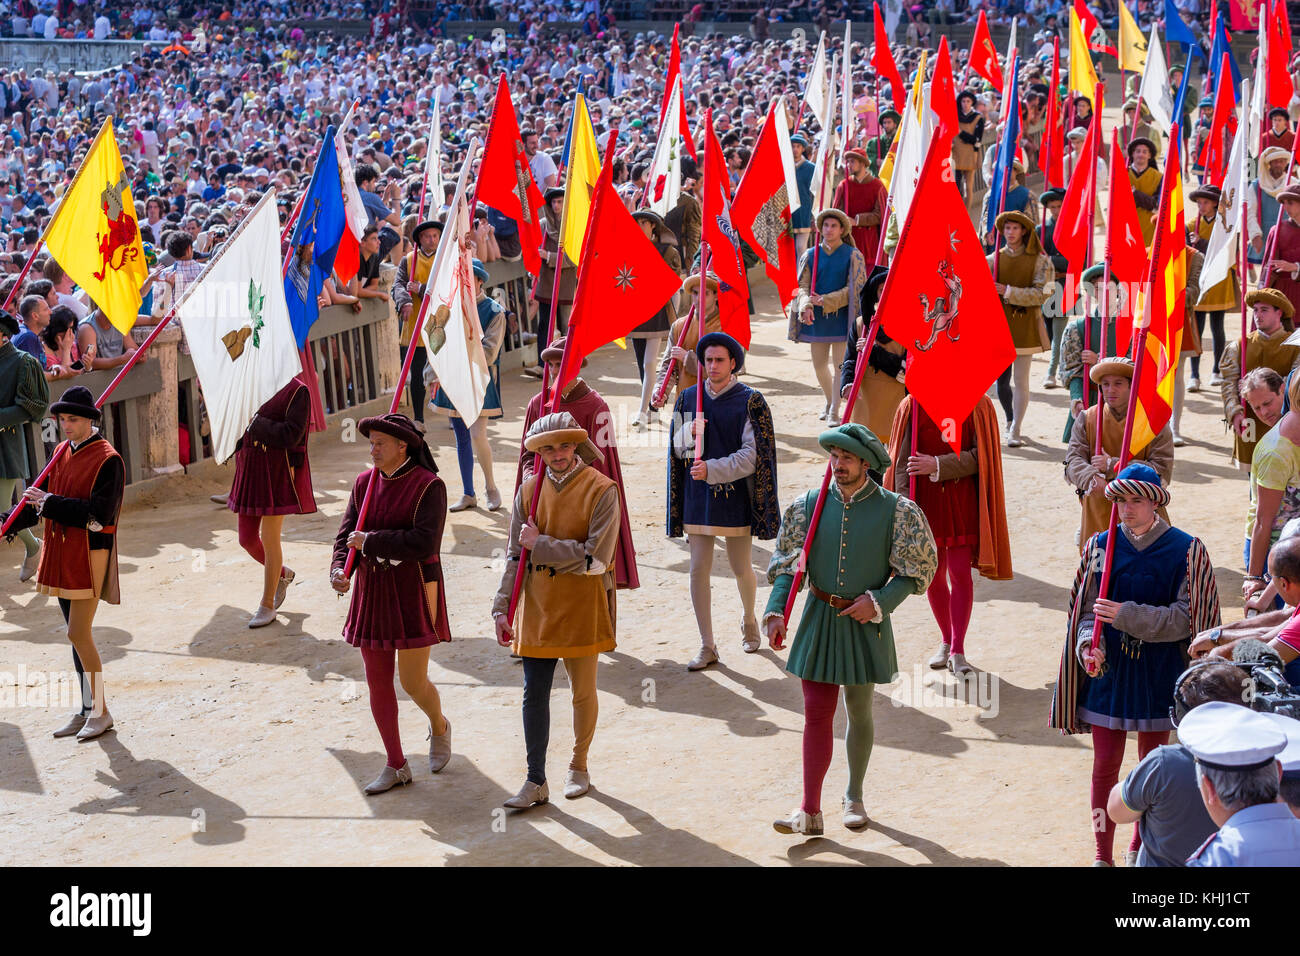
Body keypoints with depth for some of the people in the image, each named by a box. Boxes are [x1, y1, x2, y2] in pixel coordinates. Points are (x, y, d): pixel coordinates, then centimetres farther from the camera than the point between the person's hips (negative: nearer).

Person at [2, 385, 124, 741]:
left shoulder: (108, 460, -14)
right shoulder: (62, 452, 9)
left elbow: (98, 514, -22)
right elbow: (41, 500, 16)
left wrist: (49, 503, -20)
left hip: (90, 555, -7)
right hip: (61, 553, 7)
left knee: (78, 634, -9)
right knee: (77, 634, 13)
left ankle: (101, 711, 2)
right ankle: (87, 709, 22)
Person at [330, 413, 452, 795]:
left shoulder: (429, 486, -13)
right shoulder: (364, 483, 5)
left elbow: (424, 543, -23)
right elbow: (347, 534, 1)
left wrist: (370, 541, -20)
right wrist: (340, 569, -19)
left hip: (414, 593, -5)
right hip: (372, 591, 5)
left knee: (413, 681, -2)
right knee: (377, 681, 7)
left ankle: (439, 725, 33)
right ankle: (396, 767, 19)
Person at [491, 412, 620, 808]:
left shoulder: (601, 490, -10)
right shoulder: (529, 490, 3)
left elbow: (595, 558, -18)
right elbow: (514, 555, 7)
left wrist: (540, 545, -15)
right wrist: (502, 608, 2)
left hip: (582, 608, -3)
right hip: (536, 607, 3)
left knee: (583, 692, 11)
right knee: (534, 695, 3)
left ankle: (579, 766, 31)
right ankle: (536, 782, 11)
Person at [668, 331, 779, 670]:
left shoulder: (750, 402, -6)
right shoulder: (688, 398, 7)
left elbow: (751, 458, -11)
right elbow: (678, 449, 11)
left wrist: (712, 470, -22)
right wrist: (690, 436, -11)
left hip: (735, 498, -3)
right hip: (698, 498, 3)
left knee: (741, 568, 8)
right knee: (699, 570, 0)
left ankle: (749, 620, 38)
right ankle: (707, 647, 8)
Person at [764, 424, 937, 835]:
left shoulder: (894, 510, -7)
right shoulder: (809, 505, -1)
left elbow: (916, 571, -2)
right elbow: (786, 565, 3)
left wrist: (878, 602, -15)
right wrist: (776, 612, -10)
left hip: (865, 624, -1)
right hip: (819, 620, 1)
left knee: (859, 710, 12)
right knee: (817, 712, -4)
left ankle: (854, 796, 32)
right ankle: (810, 812, -3)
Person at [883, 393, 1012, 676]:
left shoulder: (977, 405, -5)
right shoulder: (912, 406, -3)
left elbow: (981, 455, -11)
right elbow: (902, 462, -4)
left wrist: (938, 465, -21)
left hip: (963, 502, -2)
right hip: (926, 501, 2)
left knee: (960, 573, -6)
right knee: (934, 575, 10)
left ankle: (957, 651, 0)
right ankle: (946, 641, 28)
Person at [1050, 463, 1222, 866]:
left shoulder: (1185, 550, -8)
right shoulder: (1101, 545, -2)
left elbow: (1184, 619, -11)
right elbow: (1087, 609, 1)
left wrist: (1125, 615, -21)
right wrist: (1089, 645, -19)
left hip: (1158, 676, -1)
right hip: (1109, 670, 1)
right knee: (1105, 765, 4)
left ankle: (1141, 846, 31)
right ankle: (1103, 854, 15)